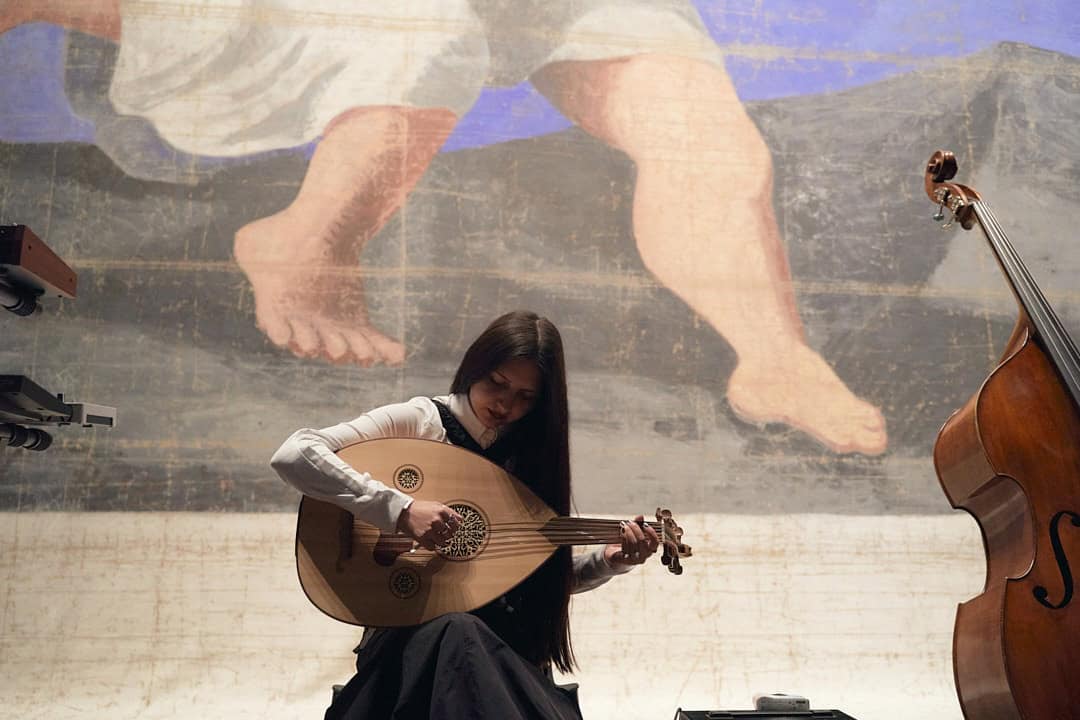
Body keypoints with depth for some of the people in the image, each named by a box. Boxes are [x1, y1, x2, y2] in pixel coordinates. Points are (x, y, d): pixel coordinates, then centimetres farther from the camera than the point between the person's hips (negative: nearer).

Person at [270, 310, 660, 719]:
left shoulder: (529, 455, 8)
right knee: (458, 633, -35)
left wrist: (609, 561, -5)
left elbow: (548, 577, 14)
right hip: (413, 636, -3)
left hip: (502, 645, 3)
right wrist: (401, 510, -26)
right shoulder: (418, 420, -5)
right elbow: (292, 456, -19)